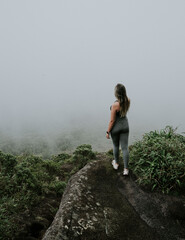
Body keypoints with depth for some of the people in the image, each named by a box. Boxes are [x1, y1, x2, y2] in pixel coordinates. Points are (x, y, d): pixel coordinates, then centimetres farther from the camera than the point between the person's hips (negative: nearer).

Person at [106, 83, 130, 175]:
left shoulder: (115, 105, -28)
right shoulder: (128, 101, -11)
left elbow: (112, 120, -21)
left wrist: (108, 132, -9)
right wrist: (123, 94, 3)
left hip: (116, 127, -4)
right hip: (125, 125, 4)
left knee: (115, 145, 20)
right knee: (125, 148, 10)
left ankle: (116, 163, 41)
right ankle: (126, 169, 16)